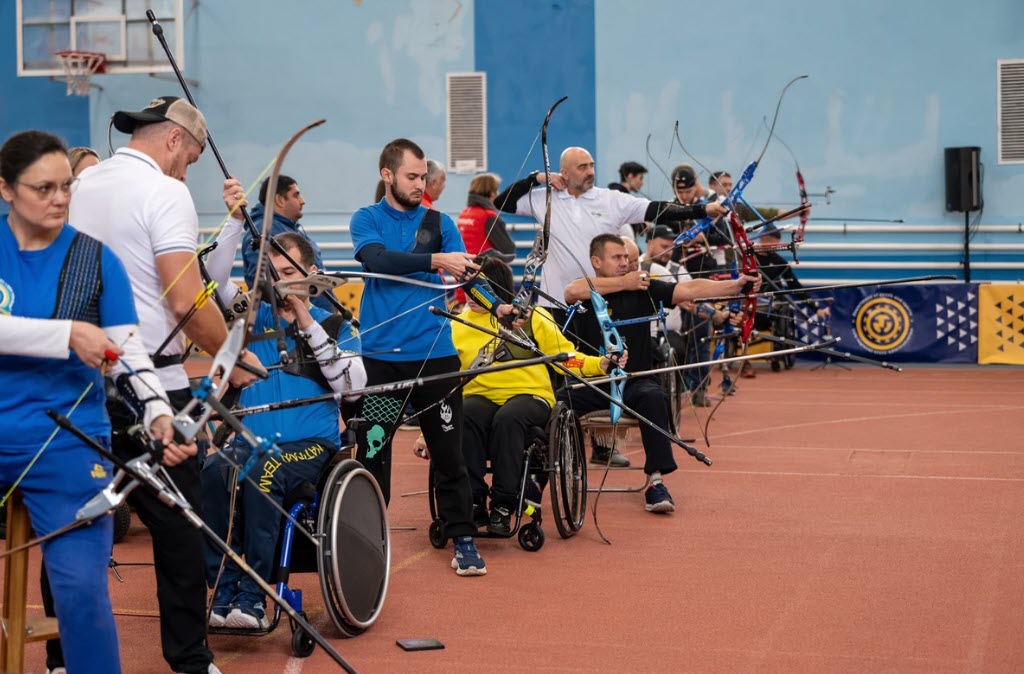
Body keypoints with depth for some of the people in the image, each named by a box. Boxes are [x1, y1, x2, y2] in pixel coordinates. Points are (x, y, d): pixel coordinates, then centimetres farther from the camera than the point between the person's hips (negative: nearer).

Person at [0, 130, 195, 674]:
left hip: (67, 447, -1)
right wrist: (68, 333, -26)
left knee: (81, 589, -9)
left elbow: (130, 348, -2)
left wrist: (159, 412, -18)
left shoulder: (96, 259, 1)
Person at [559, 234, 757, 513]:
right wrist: (623, 283, -17)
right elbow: (572, 291, -23)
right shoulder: (588, 290, 3)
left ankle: (656, 482, -32)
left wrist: (737, 284, -17)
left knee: (653, 398, -33)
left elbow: (690, 289, -4)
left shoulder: (644, 289, 5)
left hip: (636, 380, 1)